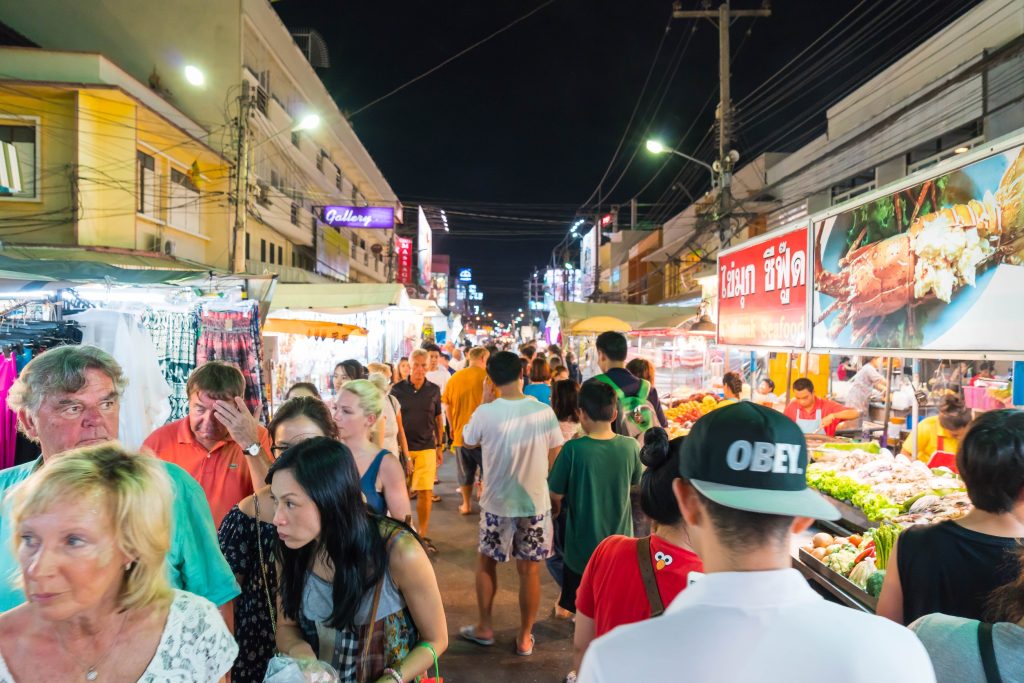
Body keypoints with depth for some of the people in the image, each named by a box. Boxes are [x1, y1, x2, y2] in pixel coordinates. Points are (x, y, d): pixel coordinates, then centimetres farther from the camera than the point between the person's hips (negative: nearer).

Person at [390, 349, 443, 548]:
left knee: (425, 492, 0)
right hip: (402, 447, -1)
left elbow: (438, 419, 10)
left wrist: (439, 446, 9)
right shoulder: (397, 389, -2)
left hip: (426, 447, 1)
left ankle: (423, 535, 13)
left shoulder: (434, 390, 2)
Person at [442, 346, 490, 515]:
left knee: (465, 473, 17)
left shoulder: (454, 378, 2)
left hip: (460, 433, 4)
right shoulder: (487, 377, -11)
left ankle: (466, 505, 27)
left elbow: (447, 406, 9)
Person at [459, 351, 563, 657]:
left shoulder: (485, 413, -16)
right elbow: (554, 458, -1)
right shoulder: (544, 412, -12)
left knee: (486, 563, 21)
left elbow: (468, 441, 3)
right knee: (530, 571, 13)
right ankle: (525, 636, 25)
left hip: (497, 503, -1)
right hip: (536, 502, 1)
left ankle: (484, 627, 32)